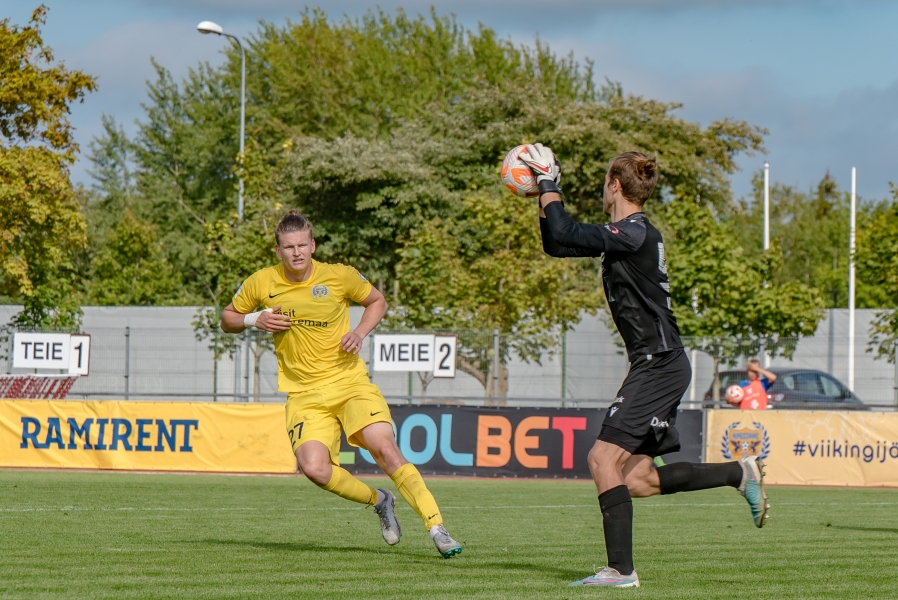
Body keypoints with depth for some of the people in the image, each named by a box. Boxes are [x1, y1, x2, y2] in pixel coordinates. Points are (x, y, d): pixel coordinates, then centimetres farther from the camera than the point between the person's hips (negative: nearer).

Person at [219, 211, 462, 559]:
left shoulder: (339, 276, -3)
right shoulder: (261, 284, -1)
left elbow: (377, 302, 15)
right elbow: (227, 319, 14)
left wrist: (360, 333, -4)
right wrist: (255, 320, -7)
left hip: (350, 382, -1)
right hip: (305, 395, 1)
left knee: (386, 451, -21)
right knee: (314, 468, -22)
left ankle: (437, 528, -18)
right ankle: (378, 501, 5)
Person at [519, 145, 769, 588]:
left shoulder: (633, 233, -14)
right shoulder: (628, 233, 15)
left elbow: (563, 235, -22)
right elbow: (555, 245, 22)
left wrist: (548, 183, -10)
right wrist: (543, 193, 14)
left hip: (659, 365, -10)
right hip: (658, 367, 10)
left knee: (604, 457, -13)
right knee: (635, 480, 9)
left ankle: (621, 569, -14)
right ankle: (741, 473, 18)